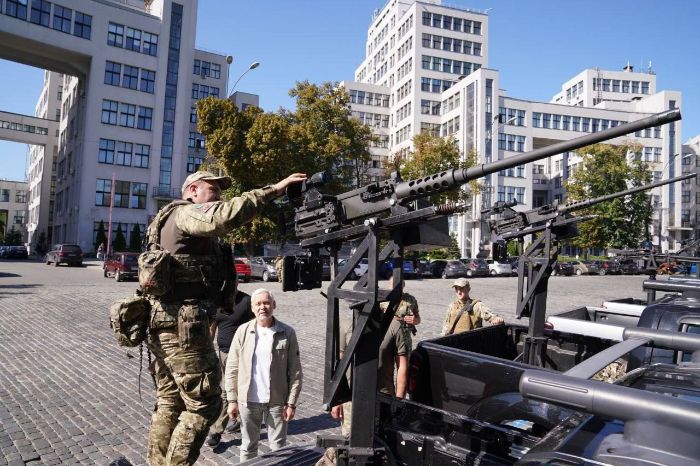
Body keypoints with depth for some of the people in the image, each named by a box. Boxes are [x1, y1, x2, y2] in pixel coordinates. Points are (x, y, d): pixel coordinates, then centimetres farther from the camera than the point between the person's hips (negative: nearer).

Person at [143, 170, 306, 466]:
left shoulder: (171, 222, 26)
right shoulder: (185, 213, -7)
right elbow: (224, 216, -30)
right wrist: (273, 190, -28)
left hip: (163, 322, 11)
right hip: (183, 323, -11)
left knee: (169, 403, 16)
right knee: (204, 403, -3)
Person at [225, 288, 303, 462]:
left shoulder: (287, 333, -6)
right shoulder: (243, 331, -2)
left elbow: (295, 371, -5)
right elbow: (232, 369, 2)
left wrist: (291, 403, -7)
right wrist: (232, 400, 0)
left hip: (276, 401, -1)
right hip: (248, 401, 1)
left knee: (279, 448, 10)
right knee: (248, 447, 17)